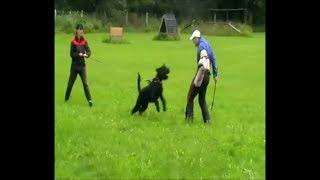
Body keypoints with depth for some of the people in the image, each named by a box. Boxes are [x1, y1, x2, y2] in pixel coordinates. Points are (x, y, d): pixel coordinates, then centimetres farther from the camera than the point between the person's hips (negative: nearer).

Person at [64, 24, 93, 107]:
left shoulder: (84, 41, 0)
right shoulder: (73, 41, -7)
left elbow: (89, 51, -4)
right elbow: (71, 54, -9)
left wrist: (86, 54, -26)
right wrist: (79, 54, -25)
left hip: (82, 65, 1)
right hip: (74, 65, -1)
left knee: (85, 83, -6)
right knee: (70, 83, 8)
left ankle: (89, 100, -7)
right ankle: (66, 98, 27)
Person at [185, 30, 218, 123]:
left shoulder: (201, 45, -11)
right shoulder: (208, 45, 17)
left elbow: (204, 57, -30)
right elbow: (213, 60, 22)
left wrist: (203, 69, -44)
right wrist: (215, 74, 29)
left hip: (201, 74, -9)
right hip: (207, 76, 9)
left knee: (190, 97, 2)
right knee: (202, 99, 14)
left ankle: (189, 117, 1)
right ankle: (207, 119, 7)